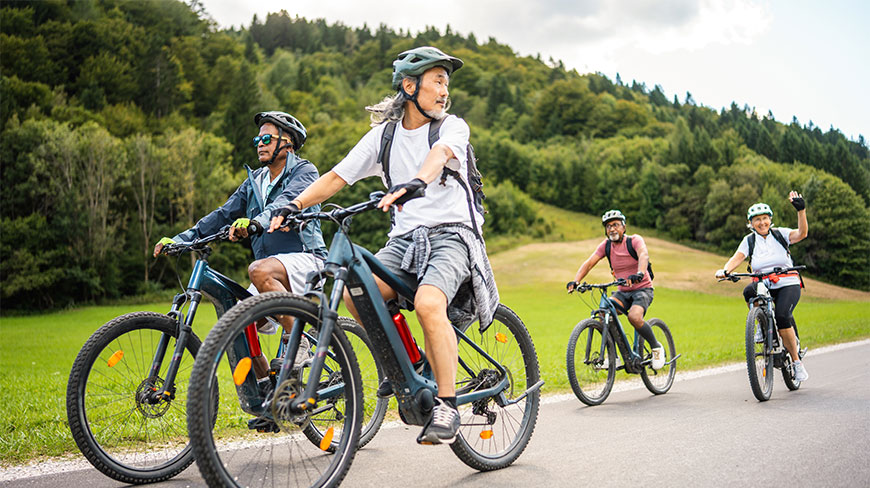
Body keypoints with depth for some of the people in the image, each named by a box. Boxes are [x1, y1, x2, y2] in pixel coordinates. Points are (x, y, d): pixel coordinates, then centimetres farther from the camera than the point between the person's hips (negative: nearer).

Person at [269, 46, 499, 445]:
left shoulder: (452, 126, 2)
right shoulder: (383, 134, 12)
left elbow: (439, 154, -23)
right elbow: (337, 177, 8)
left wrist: (415, 183, -45)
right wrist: (294, 206, -8)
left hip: (450, 235, -4)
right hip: (406, 238, 4)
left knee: (428, 303, -32)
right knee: (353, 292, -22)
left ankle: (447, 405, -18)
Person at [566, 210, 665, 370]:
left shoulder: (634, 240, -12)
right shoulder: (606, 245, 1)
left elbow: (644, 255, -32)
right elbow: (589, 262, -8)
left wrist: (639, 274, -53)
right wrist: (576, 281, -26)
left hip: (642, 289, -4)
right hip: (622, 292, 4)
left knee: (634, 317, -31)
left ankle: (657, 347, -5)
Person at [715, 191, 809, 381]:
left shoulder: (780, 234, 2)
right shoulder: (749, 240, 5)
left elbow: (801, 234, -16)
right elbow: (737, 258, -9)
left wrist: (801, 211, -29)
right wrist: (725, 270, -30)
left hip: (788, 284, -2)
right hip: (763, 285, 2)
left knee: (781, 316, -26)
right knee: (748, 291, -34)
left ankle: (797, 362, -10)